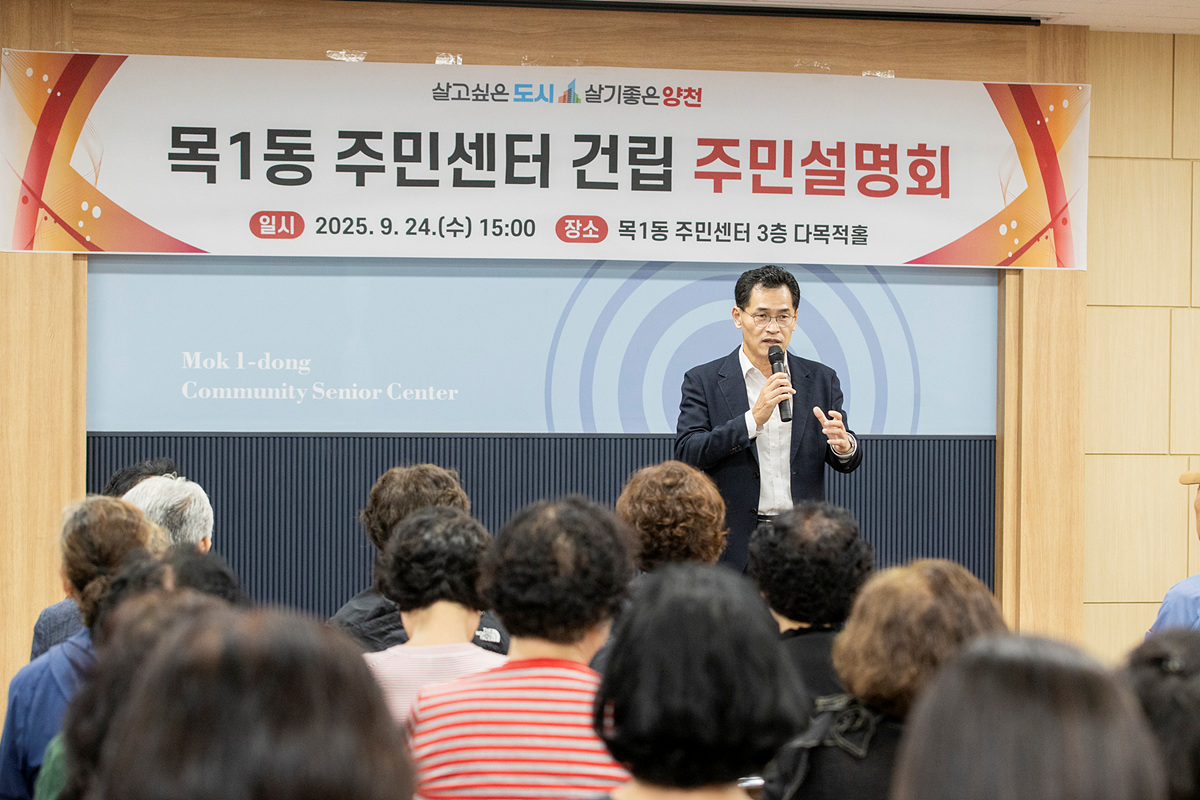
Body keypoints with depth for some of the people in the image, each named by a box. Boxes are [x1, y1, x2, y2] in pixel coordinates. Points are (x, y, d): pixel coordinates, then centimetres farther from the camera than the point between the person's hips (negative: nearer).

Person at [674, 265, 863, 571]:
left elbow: (847, 464, 10)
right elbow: (687, 454, -8)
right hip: (735, 544, -2)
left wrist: (844, 446, -15)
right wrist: (753, 418, -18)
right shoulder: (703, 381, 4)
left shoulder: (822, 380, 12)